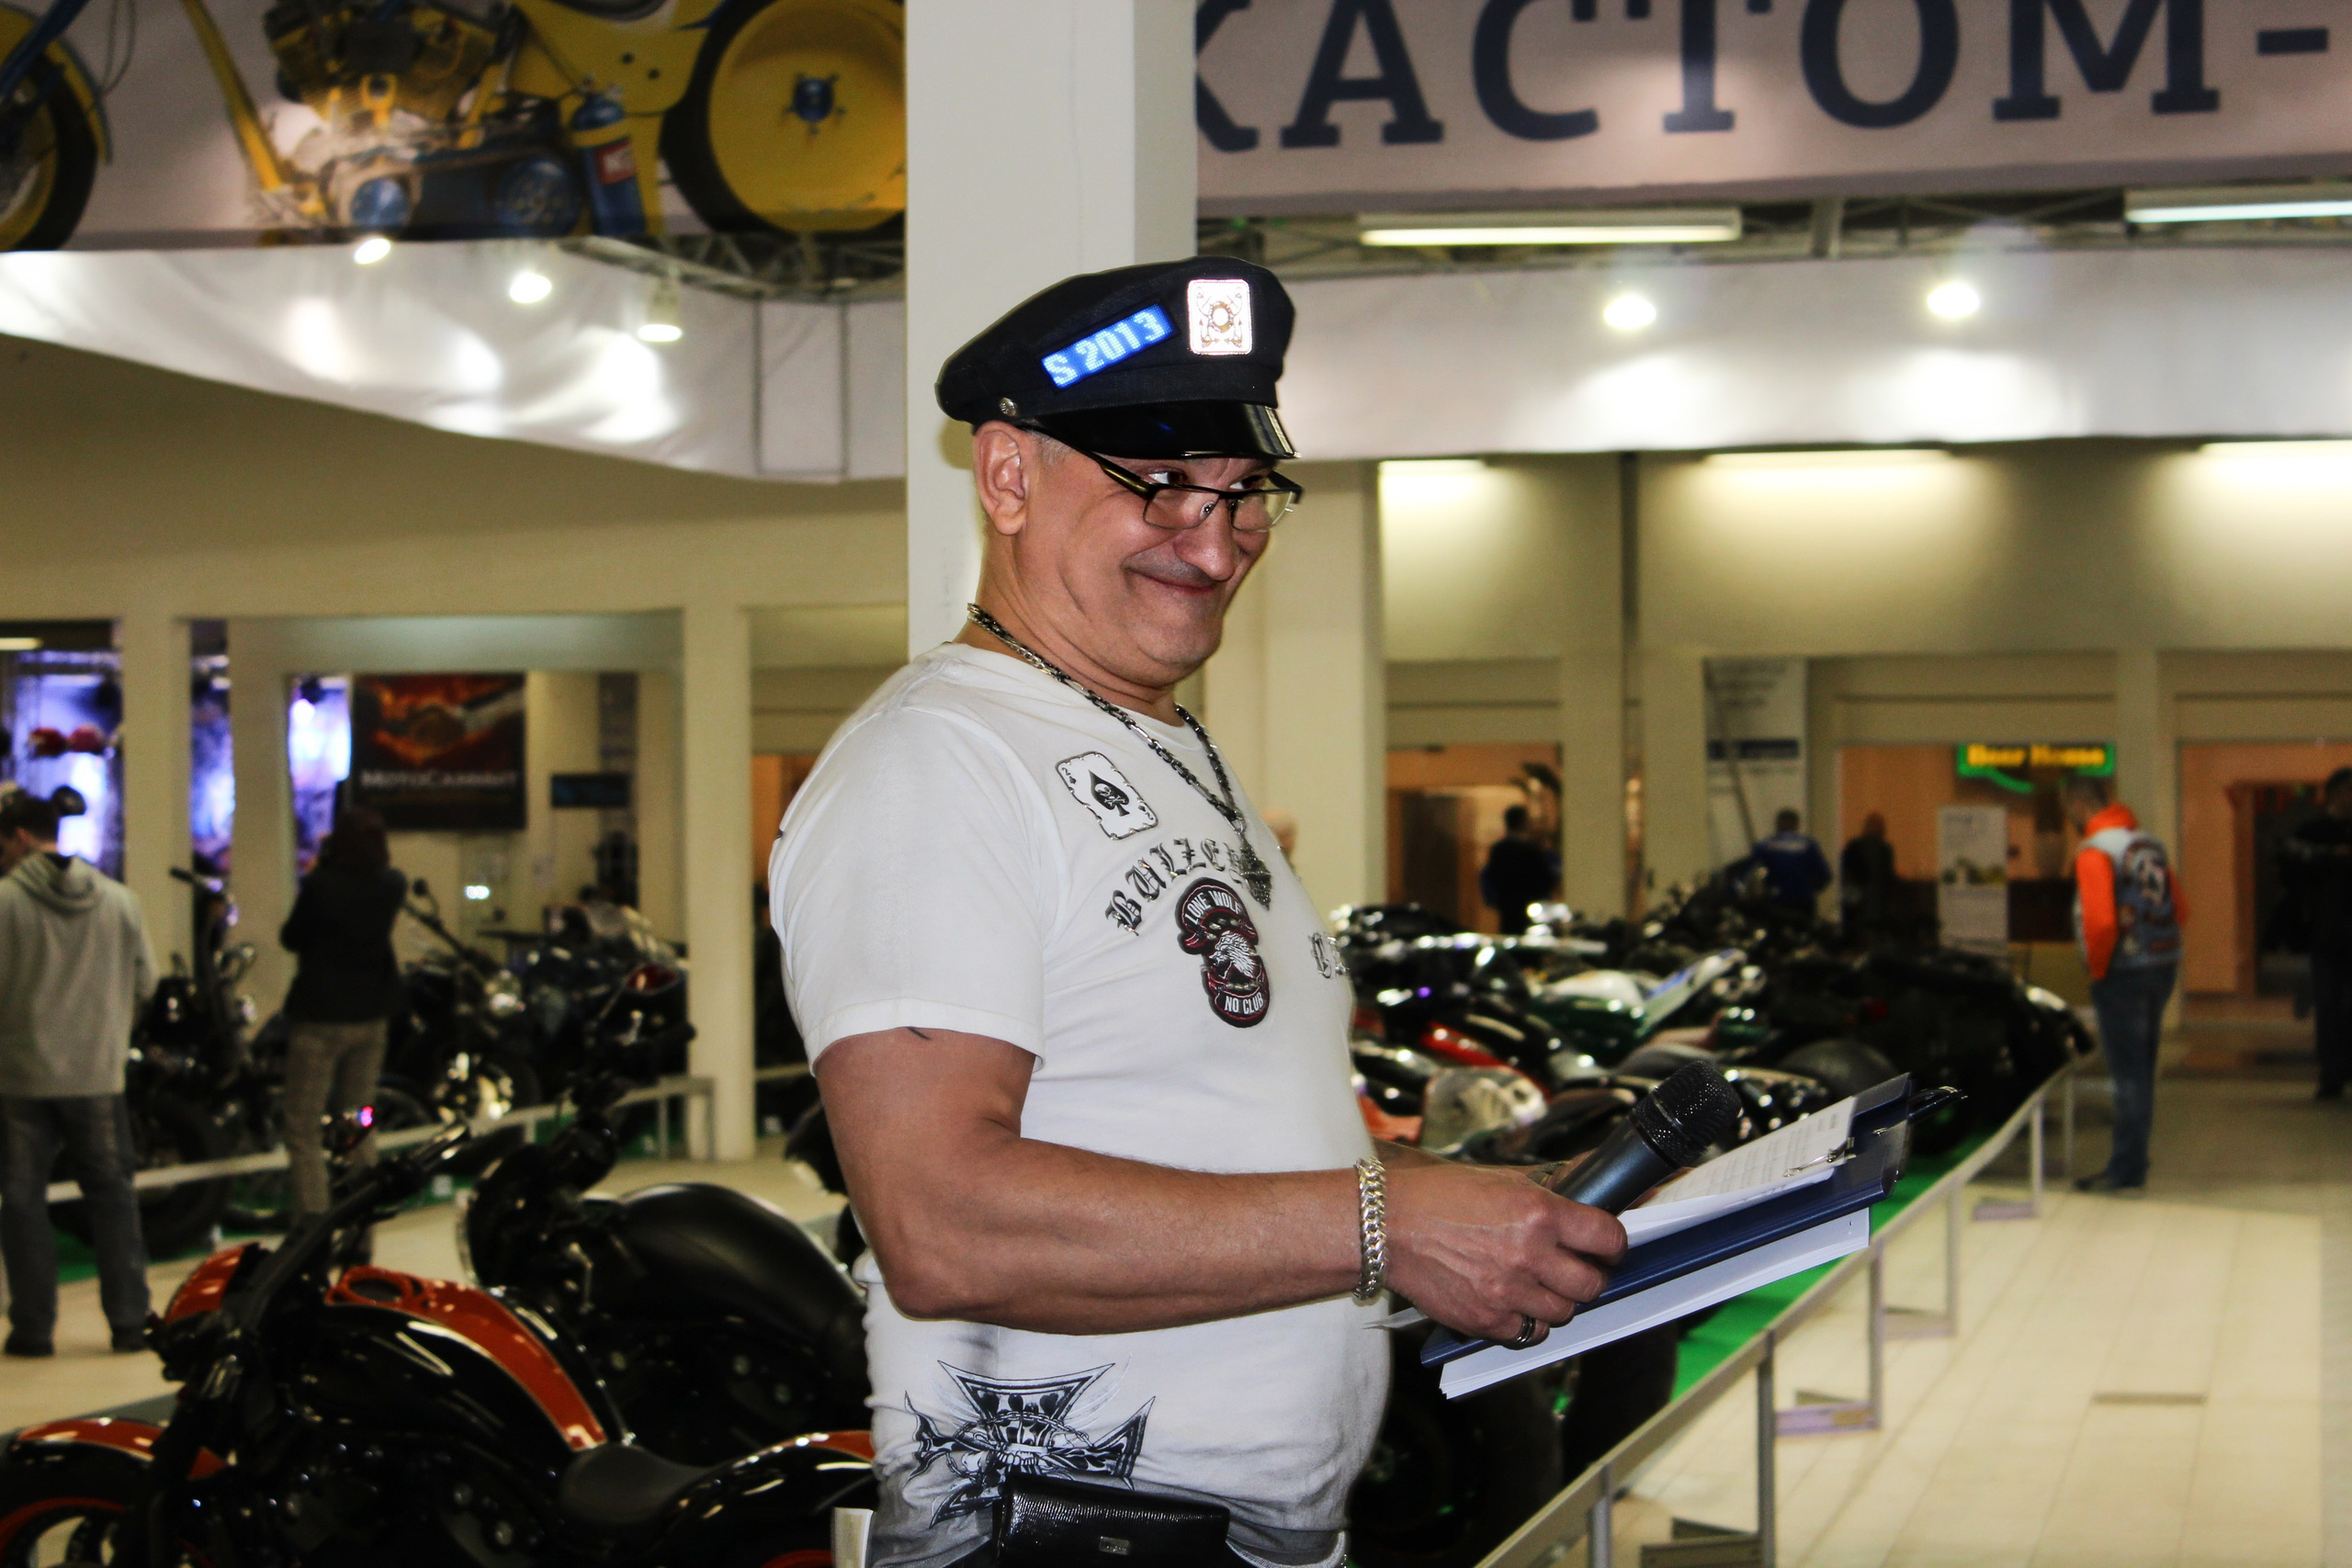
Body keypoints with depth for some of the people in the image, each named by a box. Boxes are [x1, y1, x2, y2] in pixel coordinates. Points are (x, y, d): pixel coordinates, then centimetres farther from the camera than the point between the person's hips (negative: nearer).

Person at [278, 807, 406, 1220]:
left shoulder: (320, 885, -18)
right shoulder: (393, 885, -4)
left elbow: (291, 938, -6)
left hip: (320, 1018, -6)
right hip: (371, 1015, 6)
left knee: (304, 1132, 0)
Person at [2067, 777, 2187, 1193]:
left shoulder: (2094, 851, -14)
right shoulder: (2150, 843, 11)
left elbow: (2100, 920, -23)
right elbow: (2179, 909, 13)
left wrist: (2097, 968, -10)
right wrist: (2157, 944, 14)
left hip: (2124, 972, -8)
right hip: (2163, 967, 8)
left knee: (2128, 1074, -3)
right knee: (2142, 1068, 15)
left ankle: (2127, 1170, 1)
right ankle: (2134, 1158, 23)